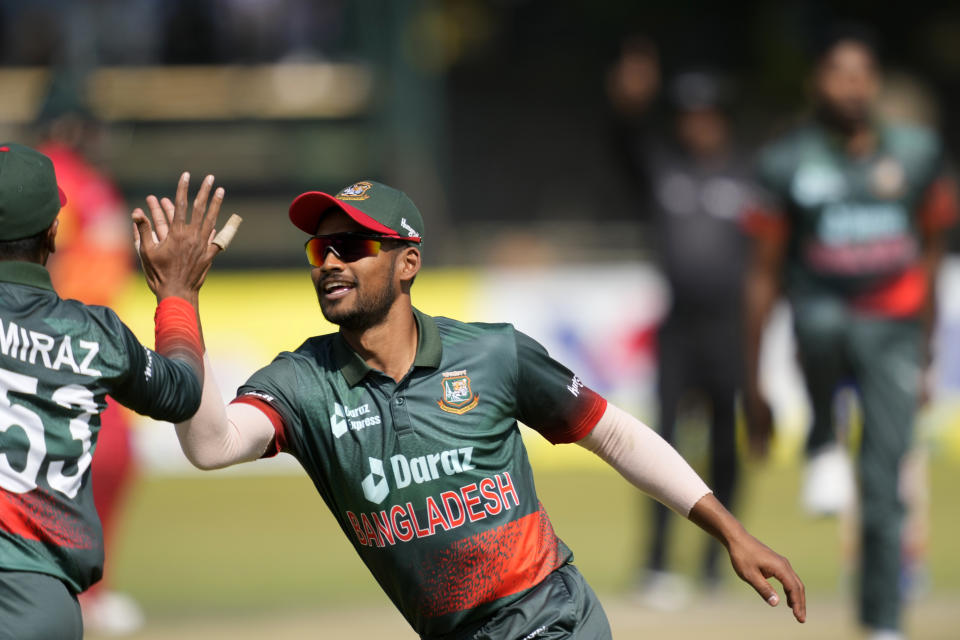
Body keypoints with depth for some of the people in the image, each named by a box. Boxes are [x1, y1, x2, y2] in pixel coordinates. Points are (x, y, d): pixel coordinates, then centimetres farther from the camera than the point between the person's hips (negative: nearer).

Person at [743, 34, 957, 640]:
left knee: (884, 491, -5)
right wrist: (754, 381, 0)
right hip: (825, 324, -1)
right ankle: (824, 447, -12)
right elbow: (764, 275, 2)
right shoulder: (788, 163, -1)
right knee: (821, 321, -39)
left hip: (894, 335, 1)